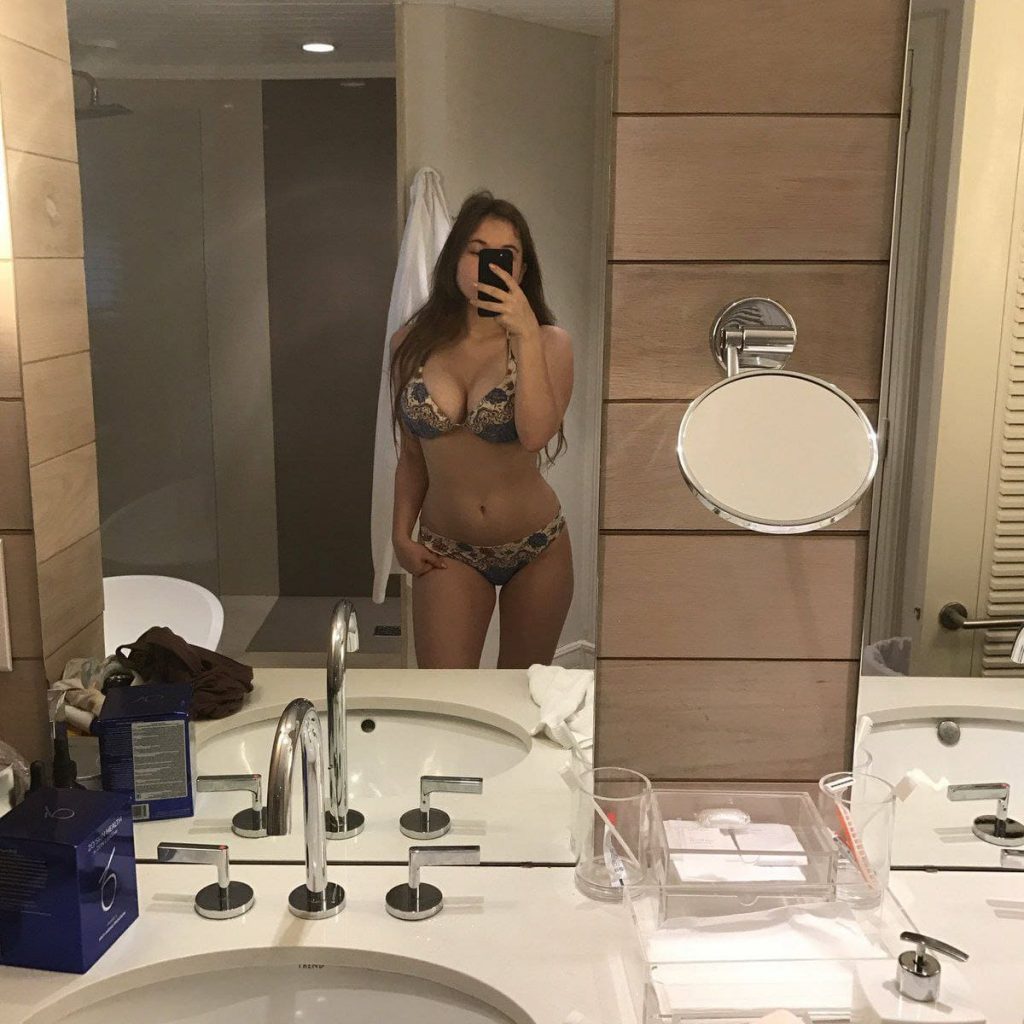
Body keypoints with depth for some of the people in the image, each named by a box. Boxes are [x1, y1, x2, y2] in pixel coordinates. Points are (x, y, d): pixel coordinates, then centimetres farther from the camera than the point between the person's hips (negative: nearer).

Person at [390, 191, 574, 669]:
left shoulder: (549, 343, -7)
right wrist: (401, 534, 3)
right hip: (447, 552, 1)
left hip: (536, 549, -1)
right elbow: (411, 455, 8)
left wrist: (526, 337, -26)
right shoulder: (412, 344, -1)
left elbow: (535, 435, -25)